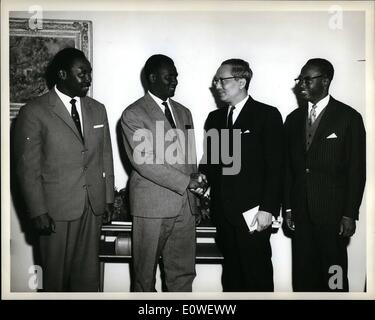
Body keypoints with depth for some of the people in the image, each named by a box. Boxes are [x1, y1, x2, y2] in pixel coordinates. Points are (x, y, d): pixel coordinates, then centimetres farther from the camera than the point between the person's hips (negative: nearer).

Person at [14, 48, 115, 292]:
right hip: (57, 208, -4)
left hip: (94, 207, 4)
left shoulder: (98, 109, 10)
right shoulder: (34, 112, -6)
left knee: (88, 275, 11)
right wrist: (38, 212, -9)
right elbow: (28, 168, -6)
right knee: (56, 275, 9)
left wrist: (109, 198, 9)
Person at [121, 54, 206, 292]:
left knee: (184, 272, 10)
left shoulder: (184, 112, 16)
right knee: (145, 274, 8)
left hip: (185, 204, 5)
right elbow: (143, 161, -13)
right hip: (152, 206, -5)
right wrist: (186, 181, -15)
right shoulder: (133, 114, -5)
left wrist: (196, 182, 4)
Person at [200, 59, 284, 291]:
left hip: (253, 211, -5)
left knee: (257, 274, 2)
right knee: (231, 272, 12)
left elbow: (275, 166, -7)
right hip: (223, 211, 5)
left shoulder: (267, 115, -2)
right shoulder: (215, 118, 15)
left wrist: (268, 209, -12)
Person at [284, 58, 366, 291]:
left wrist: (350, 214, -7)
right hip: (301, 211, 4)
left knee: (333, 273, 4)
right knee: (303, 273, 9)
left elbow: (356, 170, -5)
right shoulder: (294, 118, 10)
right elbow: (289, 166, 10)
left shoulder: (349, 117, -3)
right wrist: (288, 206, 7)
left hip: (332, 211, -4)